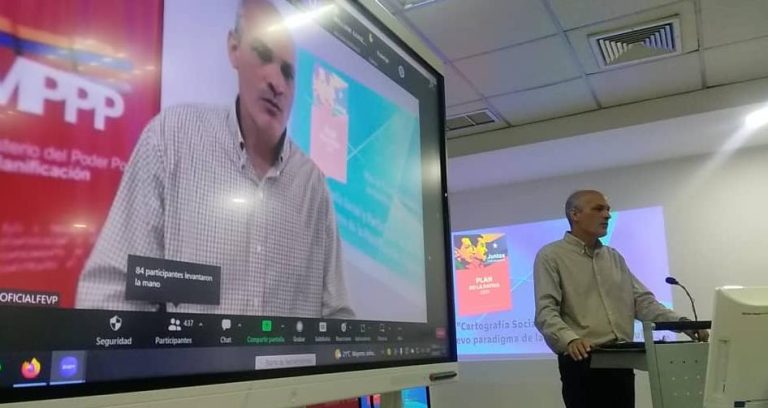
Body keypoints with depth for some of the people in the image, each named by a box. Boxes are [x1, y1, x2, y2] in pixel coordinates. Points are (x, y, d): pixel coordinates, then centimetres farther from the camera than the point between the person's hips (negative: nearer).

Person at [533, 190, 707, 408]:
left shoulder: (614, 257, 18)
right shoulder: (551, 256, -2)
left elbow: (642, 301, 14)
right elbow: (546, 312, -13)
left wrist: (681, 323, -1)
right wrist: (570, 340, -31)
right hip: (582, 362, -6)